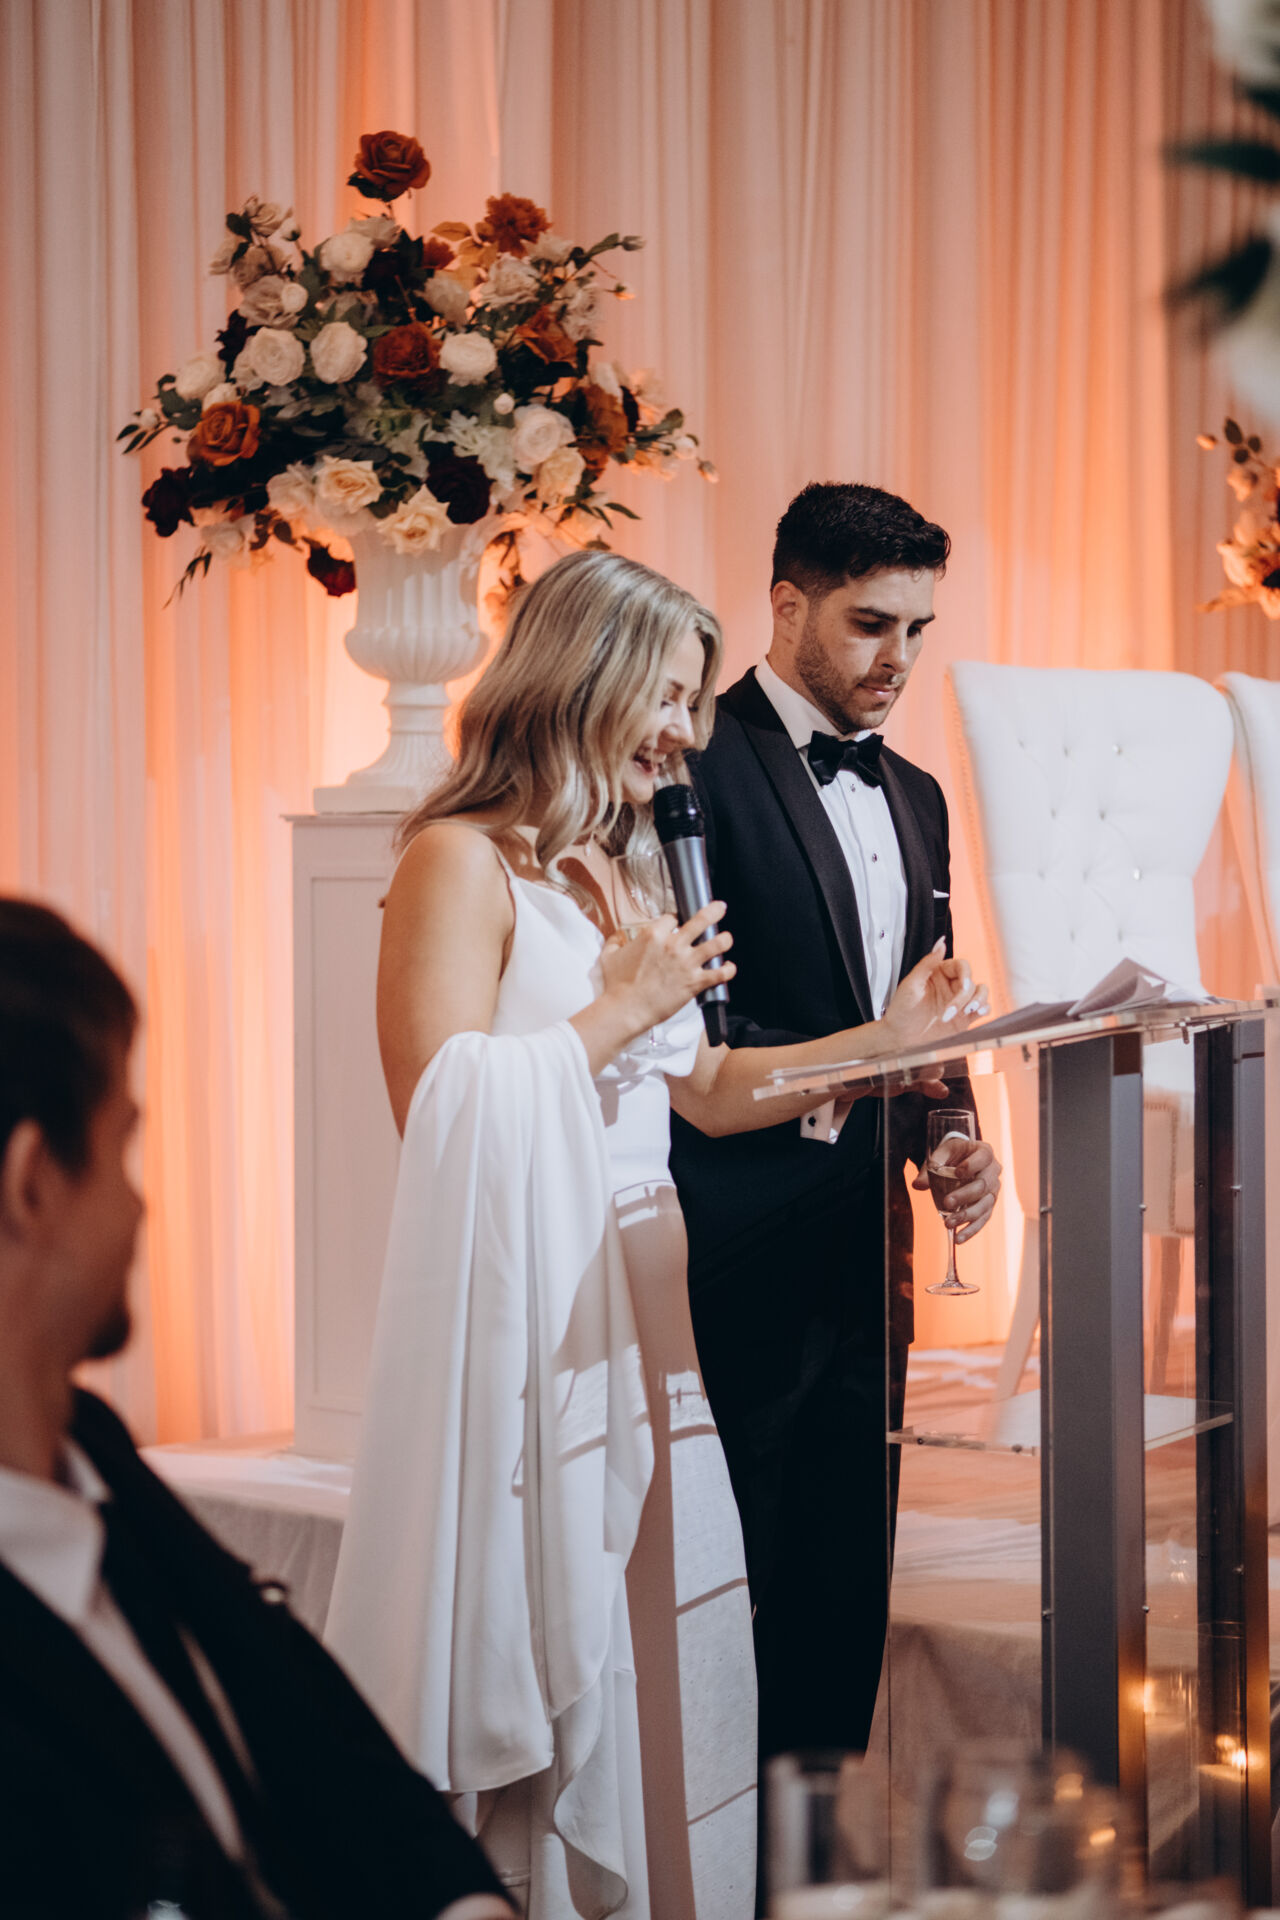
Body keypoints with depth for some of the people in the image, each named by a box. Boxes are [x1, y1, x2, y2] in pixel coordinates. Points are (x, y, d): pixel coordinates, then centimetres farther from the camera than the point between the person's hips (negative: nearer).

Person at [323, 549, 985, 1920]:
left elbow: (706, 1091, 20)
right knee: (546, 1655, -1)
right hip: (524, 1313, -8)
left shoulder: (623, 872, 18)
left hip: (636, 1304, 8)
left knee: (662, 1644, 10)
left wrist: (883, 1039, 12)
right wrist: (621, 1008, -12)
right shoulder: (461, 861, -9)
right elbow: (439, 1106, -17)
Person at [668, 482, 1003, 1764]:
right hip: (744, 1258, -7)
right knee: (746, 1590, -2)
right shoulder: (700, 765, -8)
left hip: (866, 1249, 7)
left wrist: (952, 1139, 4)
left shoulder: (914, 797, 18)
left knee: (850, 1586, 11)